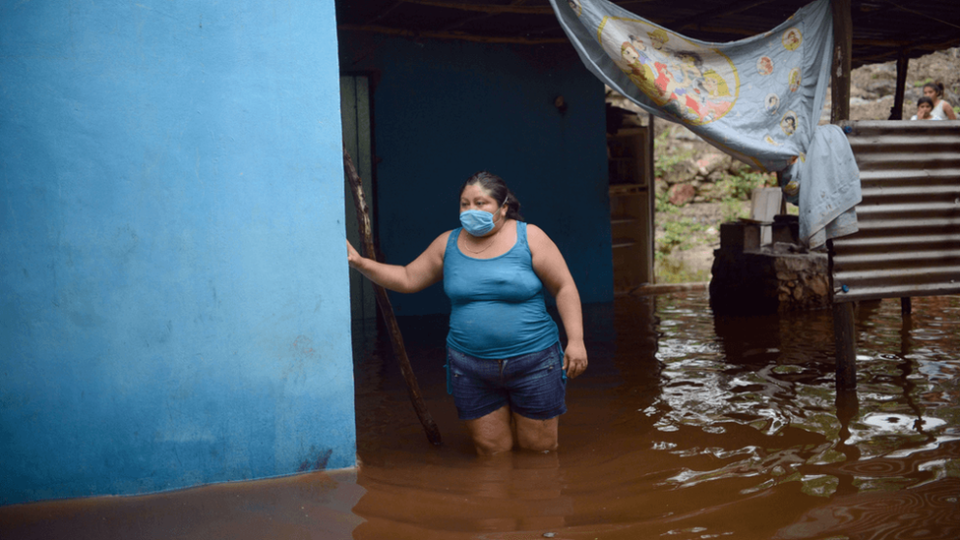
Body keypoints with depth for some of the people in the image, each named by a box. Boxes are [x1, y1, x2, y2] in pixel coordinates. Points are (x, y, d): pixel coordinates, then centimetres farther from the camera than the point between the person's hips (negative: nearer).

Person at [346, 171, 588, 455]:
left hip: (532, 362, -2)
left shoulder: (529, 237, -5)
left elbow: (565, 288, -4)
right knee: (492, 451, 10)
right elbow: (407, 279, 10)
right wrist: (360, 262, 0)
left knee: (539, 448, 9)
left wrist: (575, 339, -11)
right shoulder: (447, 244, 5)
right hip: (469, 366, 3)